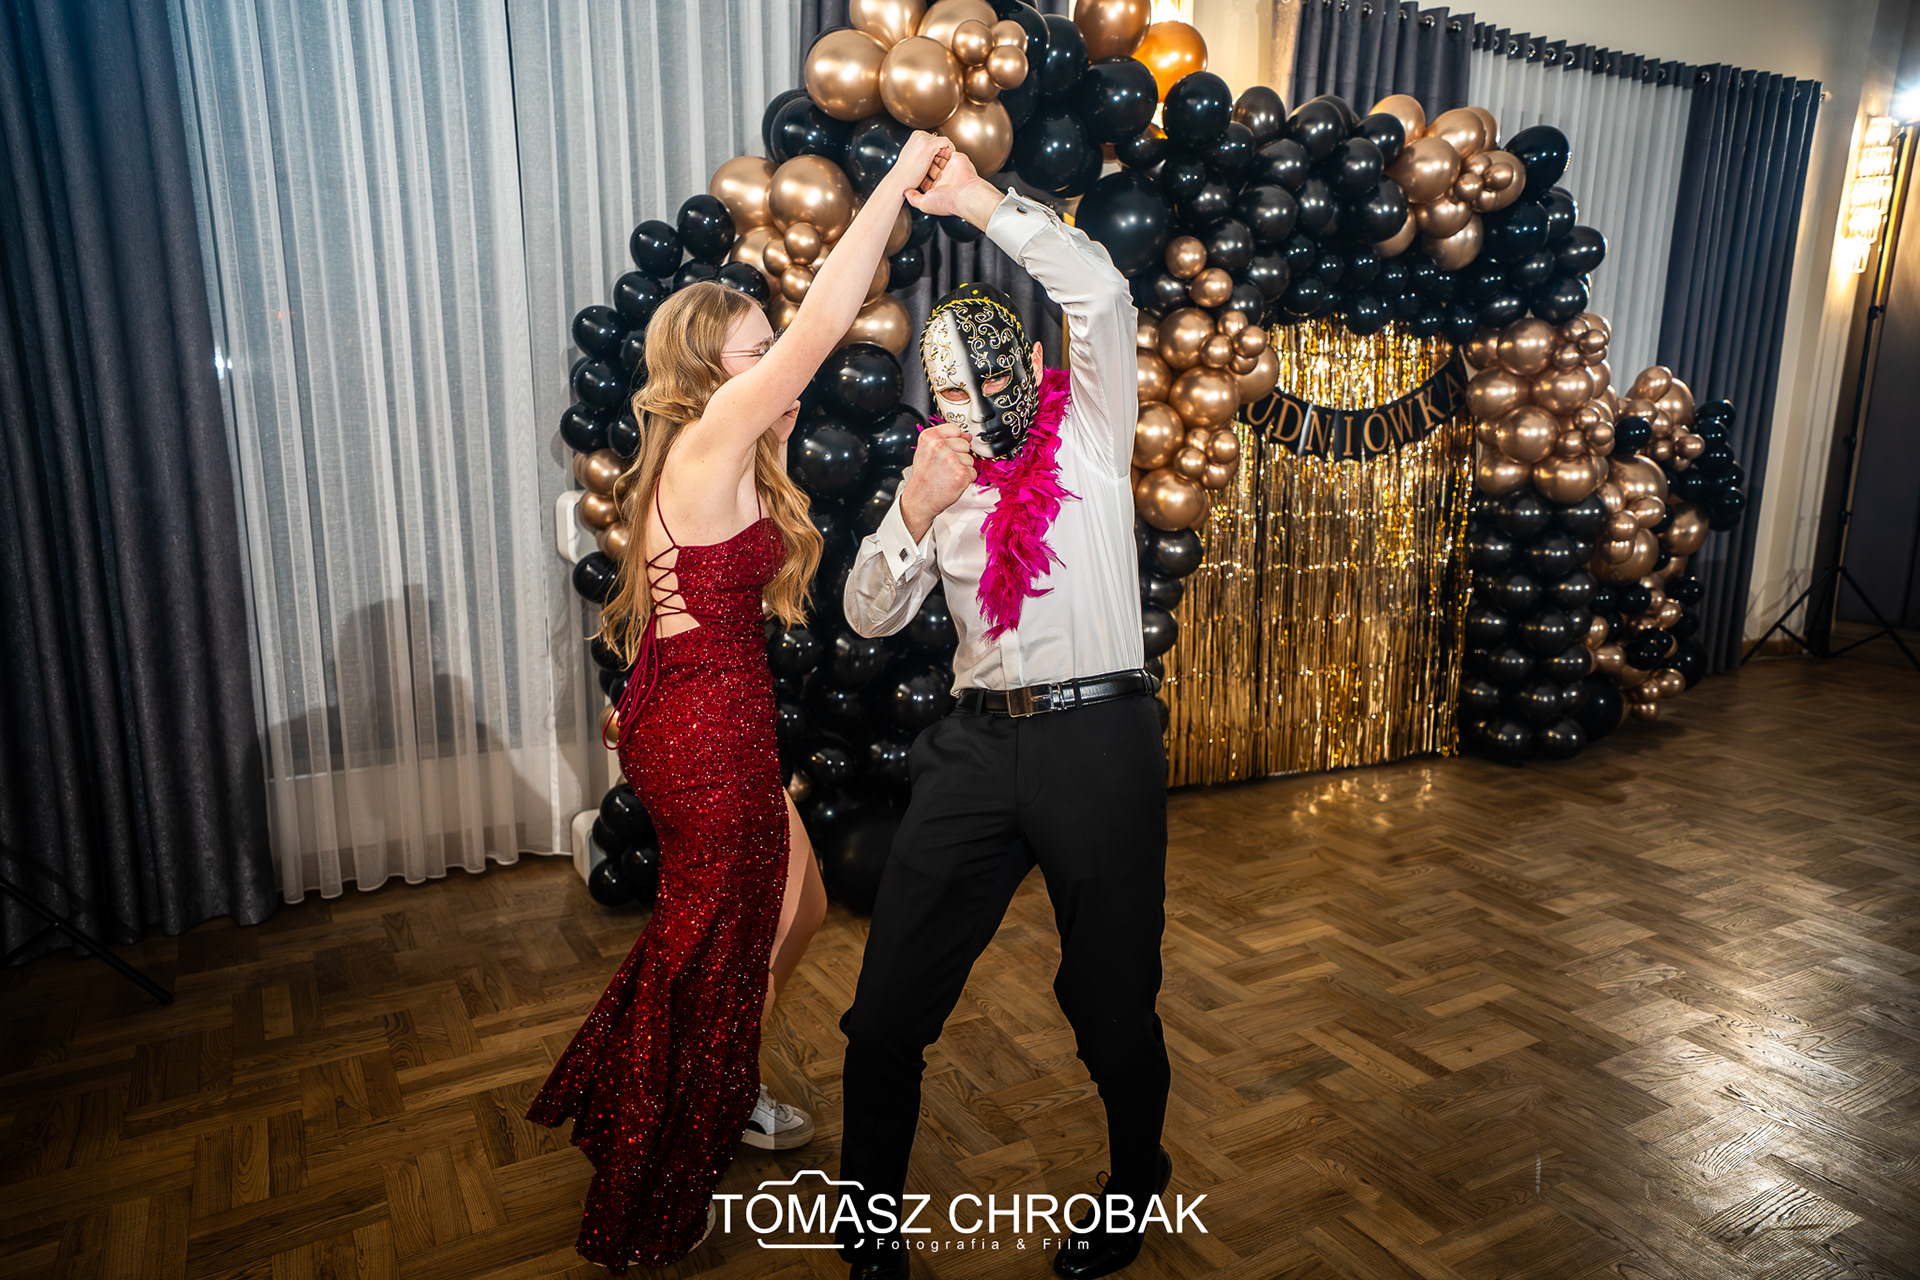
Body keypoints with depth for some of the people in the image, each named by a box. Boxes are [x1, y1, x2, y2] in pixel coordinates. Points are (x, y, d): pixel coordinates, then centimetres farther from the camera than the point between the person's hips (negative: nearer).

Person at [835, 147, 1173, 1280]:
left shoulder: (1089, 433, 5)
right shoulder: (940, 478, 14)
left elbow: (1102, 294, -12)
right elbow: (870, 617, 5)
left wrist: (985, 203, -9)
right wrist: (914, 513, -11)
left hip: (1099, 738, -3)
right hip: (978, 748, 4)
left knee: (1113, 1002, 10)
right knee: (887, 1013, 5)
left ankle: (1137, 1182, 41)